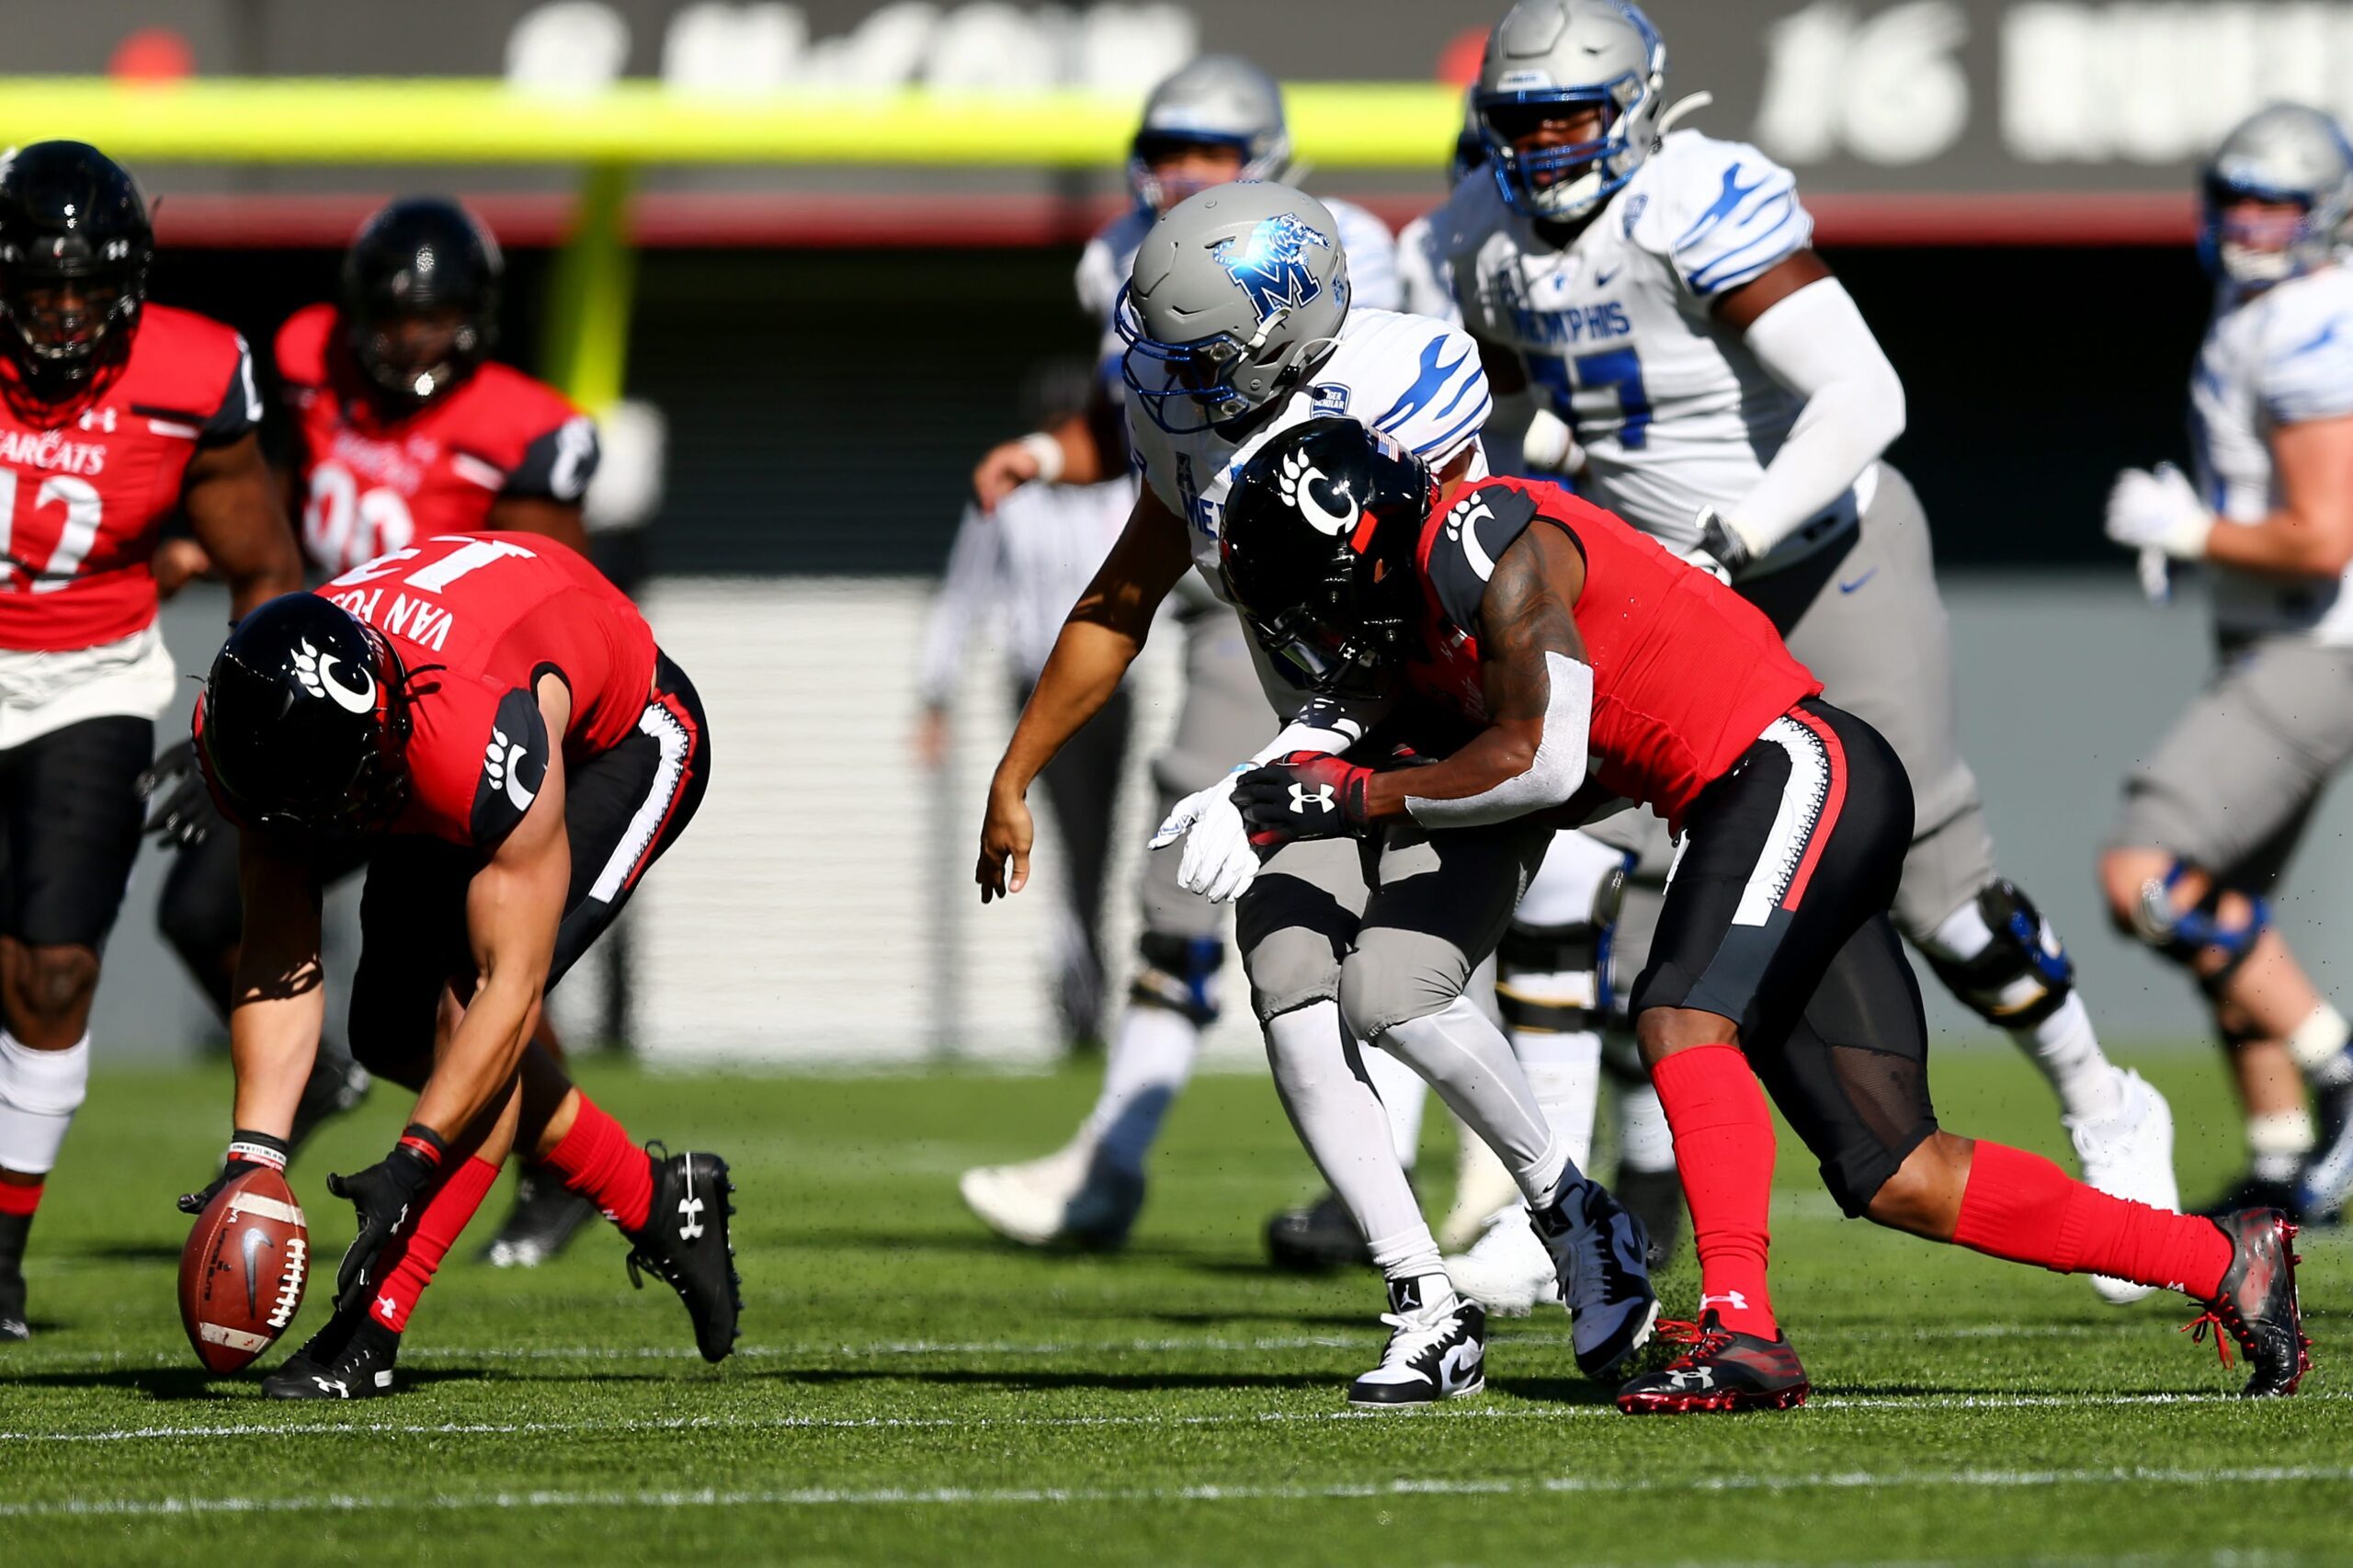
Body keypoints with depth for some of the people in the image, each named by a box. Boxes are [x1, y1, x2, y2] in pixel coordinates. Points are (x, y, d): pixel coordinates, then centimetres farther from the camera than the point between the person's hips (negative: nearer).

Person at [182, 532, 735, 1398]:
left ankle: (370, 1330, -21)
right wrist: (252, 1157, -32)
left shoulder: (489, 739, -46)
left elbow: (511, 986, -39)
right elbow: (281, 960, -22)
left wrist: (409, 1167, -42)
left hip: (620, 737, -7)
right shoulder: (244, 729, -29)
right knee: (395, 1035, 4)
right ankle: (655, 1201, 21)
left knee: (470, 1006, -23)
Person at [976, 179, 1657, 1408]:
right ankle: (1428, 1314, -8)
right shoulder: (1184, 412, -5)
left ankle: (1576, 1219, 1)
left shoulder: (1394, 396, -27)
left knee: (1391, 994, -23)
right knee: (1296, 1005, -15)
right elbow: (1118, 609, 10)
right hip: (1332, 742, 6)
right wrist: (1013, 779, 14)